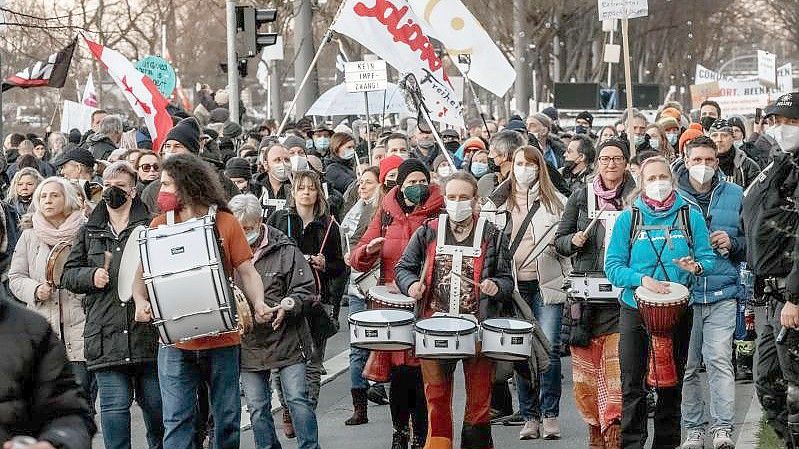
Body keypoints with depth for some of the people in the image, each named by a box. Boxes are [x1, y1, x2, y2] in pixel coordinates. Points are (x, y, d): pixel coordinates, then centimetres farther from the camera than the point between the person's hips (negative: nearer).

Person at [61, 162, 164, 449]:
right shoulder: (90, 231, 15)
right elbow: (68, 275, 17)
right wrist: (91, 275, -3)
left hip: (147, 329, -1)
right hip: (106, 334, 1)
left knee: (155, 403, 7)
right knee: (114, 404, -4)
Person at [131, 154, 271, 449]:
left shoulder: (225, 222, 0)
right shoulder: (159, 225, 5)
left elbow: (247, 272, 0)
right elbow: (142, 272, 7)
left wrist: (258, 304, -19)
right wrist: (140, 301, -14)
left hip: (222, 339, -1)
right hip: (175, 342, 1)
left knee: (227, 419, 7)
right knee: (176, 421, -2)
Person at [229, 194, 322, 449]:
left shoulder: (285, 251, -3)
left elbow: (306, 290, -3)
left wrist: (289, 305, -22)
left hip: (286, 339, -3)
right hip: (247, 344, 3)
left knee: (297, 399, -5)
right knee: (257, 407, 7)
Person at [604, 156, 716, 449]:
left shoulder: (691, 218, 4)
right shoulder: (628, 219, 2)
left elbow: (708, 258, 2)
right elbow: (613, 266, -3)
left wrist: (696, 267, -20)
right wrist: (642, 279, -19)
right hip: (635, 311, -1)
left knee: (671, 383, 8)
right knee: (632, 385, -2)